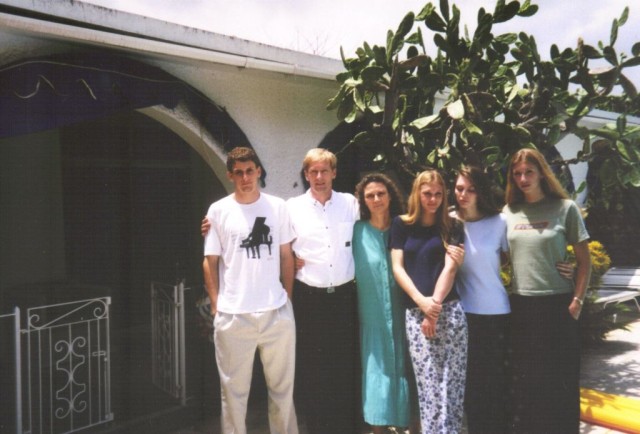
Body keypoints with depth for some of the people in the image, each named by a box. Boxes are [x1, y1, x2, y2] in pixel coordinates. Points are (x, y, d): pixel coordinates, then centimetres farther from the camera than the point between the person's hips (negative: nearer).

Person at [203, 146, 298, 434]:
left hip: (277, 312, 2)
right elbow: (210, 262, 3)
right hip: (233, 315, -1)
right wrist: (216, 307, -1)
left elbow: (287, 256, 9)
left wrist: (287, 298, 6)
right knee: (234, 390, 11)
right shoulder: (218, 210, -1)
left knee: (282, 386, 15)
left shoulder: (277, 206, 3)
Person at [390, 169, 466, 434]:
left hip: (449, 310, 0)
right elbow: (397, 267, 3)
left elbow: (450, 268, -1)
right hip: (415, 312, 0)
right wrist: (422, 301, -10)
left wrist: (435, 305, -12)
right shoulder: (401, 224, 9)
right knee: (428, 384, -2)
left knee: (453, 381, 1)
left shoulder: (452, 226, 9)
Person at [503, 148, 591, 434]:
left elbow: (584, 260, 0)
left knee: (560, 382, 5)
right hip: (521, 306, 3)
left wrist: (577, 301, -6)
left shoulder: (565, 208, -2)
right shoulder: (509, 212, 7)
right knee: (523, 382, 11)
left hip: (558, 304, -3)